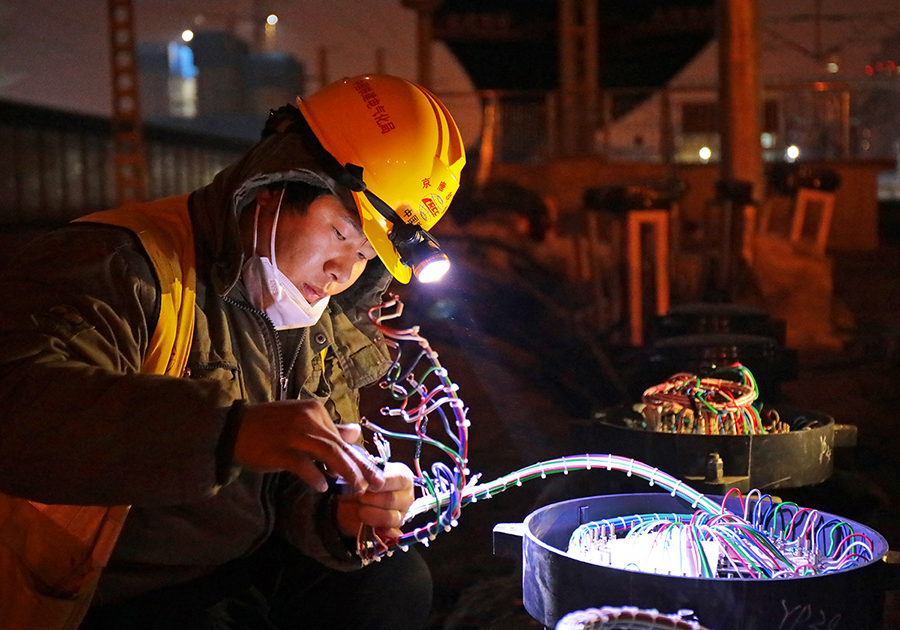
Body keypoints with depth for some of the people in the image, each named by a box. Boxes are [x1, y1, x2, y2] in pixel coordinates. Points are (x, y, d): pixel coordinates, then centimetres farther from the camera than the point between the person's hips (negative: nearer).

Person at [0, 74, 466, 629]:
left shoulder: (323, 328, 6)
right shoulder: (120, 266, -21)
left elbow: (300, 492, 7)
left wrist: (340, 517, -18)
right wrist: (232, 431, -49)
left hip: (257, 566, 8)